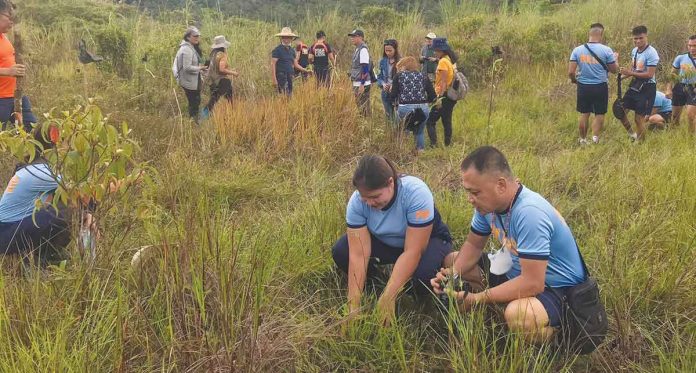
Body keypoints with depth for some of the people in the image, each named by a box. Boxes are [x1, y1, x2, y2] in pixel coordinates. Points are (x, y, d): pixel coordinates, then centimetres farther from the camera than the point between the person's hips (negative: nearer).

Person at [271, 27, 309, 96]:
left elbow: (296, 64, 19)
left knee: (290, 95, 7)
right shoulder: (277, 50, -5)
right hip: (281, 76, -7)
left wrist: (306, 70, 6)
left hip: (290, 77, 7)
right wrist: (274, 79, -15)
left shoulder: (292, 50, 14)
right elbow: (273, 65, -9)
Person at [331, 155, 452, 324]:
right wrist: (353, 305, -34)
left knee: (424, 274, -36)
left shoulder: (416, 193, -35)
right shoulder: (356, 202, -25)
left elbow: (412, 252, -36)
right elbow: (358, 255, -27)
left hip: (427, 240, -3)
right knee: (340, 252, -21)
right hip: (385, 242, 3)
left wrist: (387, 299, -41)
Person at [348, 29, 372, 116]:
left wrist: (362, 85, -22)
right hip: (357, 83, 9)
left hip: (362, 84, -9)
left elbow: (365, 69, -19)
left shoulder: (363, 49, -14)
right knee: (360, 107, 14)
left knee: (363, 108, -5)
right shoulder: (357, 49, 14)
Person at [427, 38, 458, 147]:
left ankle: (434, 144, -15)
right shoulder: (451, 60, 12)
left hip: (444, 95, -9)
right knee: (447, 121, 14)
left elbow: (443, 82, -19)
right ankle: (448, 144, 18)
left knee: (430, 121, -7)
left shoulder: (443, 61, -14)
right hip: (451, 95, 9)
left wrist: (440, 98, -22)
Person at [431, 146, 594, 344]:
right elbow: (473, 245, 8)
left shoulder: (529, 213, -34)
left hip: (556, 288, -8)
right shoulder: (488, 202, -8)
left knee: (517, 314, -40)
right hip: (516, 271, 9)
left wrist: (476, 298, -27)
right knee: (451, 260, 8)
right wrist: (453, 273, -12)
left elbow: (532, 283, -34)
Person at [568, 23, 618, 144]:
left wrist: (574, 80, 15)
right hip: (600, 87, -2)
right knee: (599, 114, 12)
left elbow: (570, 72, -7)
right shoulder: (606, 50, -11)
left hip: (583, 86, 2)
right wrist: (615, 58, 19)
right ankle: (595, 137, -6)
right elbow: (614, 70, -1)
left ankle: (583, 140, 26)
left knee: (584, 114, 16)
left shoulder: (577, 50, -6)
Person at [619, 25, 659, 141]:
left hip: (646, 88, -8)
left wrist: (630, 73, -24)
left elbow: (649, 74, -22)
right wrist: (622, 76, 1)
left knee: (639, 118, -2)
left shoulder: (651, 53, -18)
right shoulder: (634, 51, 7)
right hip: (635, 85, 8)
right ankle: (632, 134, 26)